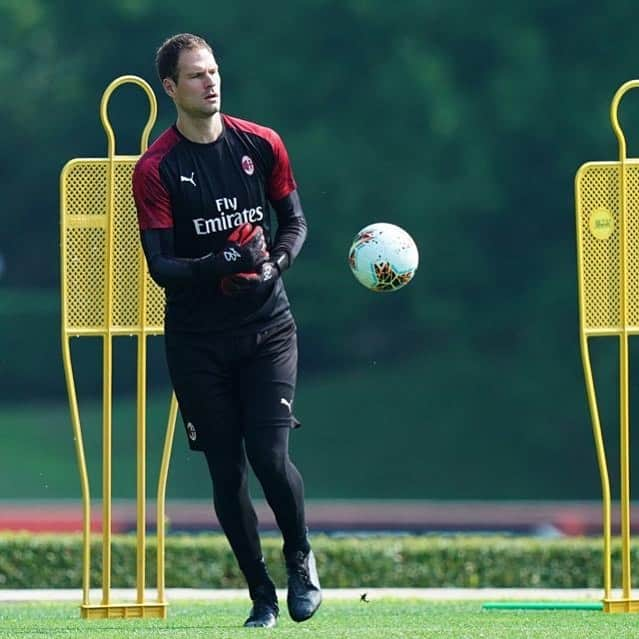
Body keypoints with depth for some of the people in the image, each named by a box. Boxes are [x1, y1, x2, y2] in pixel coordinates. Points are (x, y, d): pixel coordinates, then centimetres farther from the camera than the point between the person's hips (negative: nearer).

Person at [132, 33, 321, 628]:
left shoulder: (261, 145, 2)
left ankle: (301, 559, 14)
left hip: (267, 327, 0)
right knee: (226, 472, 1)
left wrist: (274, 262, -9)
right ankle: (261, 595, 14)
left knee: (270, 456, -13)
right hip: (196, 339, 0)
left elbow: (295, 221, 12)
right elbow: (160, 266, -10)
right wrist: (219, 264, -28)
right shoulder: (155, 169, -6)